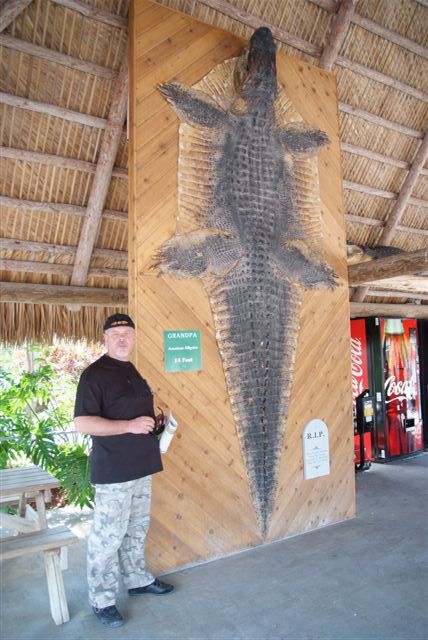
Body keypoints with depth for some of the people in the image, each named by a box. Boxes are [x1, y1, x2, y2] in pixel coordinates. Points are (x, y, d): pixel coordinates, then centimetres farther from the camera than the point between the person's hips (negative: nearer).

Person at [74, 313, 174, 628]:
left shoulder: (132, 372, 12)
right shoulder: (95, 374, -15)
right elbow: (82, 423, -21)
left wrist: (155, 423, 5)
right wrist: (129, 425, -25)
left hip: (141, 466, 8)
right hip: (113, 471, -8)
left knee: (137, 530, 21)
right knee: (108, 536, 4)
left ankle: (138, 579, 39)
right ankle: (102, 600, 21)